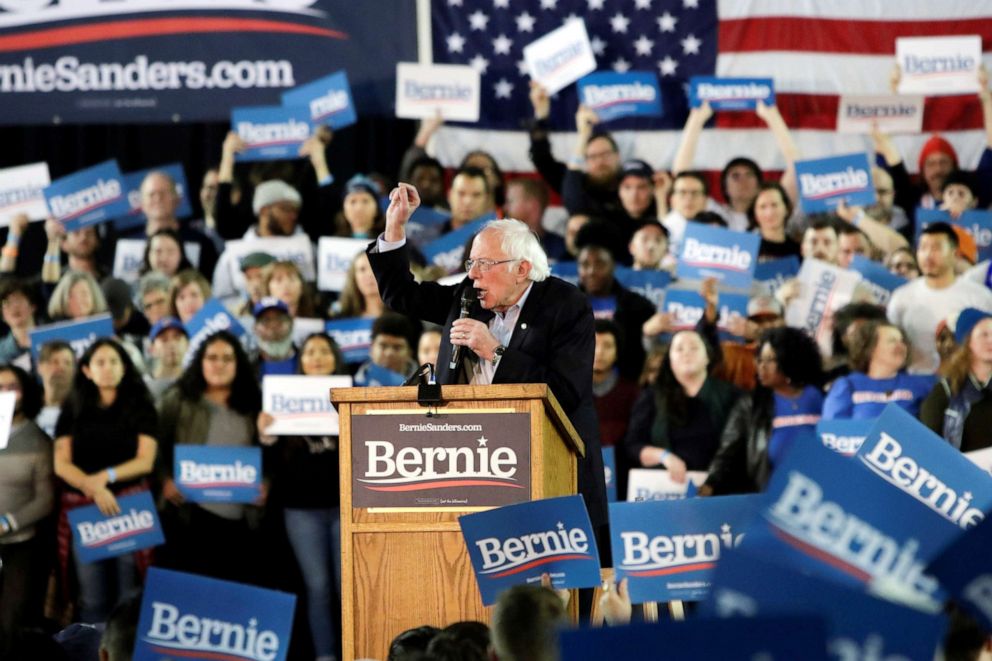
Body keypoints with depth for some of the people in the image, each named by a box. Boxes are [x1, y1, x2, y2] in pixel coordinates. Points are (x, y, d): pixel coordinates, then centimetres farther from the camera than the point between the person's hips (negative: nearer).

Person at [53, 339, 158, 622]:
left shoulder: (141, 408, 7)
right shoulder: (73, 410, 11)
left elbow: (145, 461, 0)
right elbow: (61, 464, 3)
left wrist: (106, 476, -14)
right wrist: (93, 488, -14)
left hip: (130, 505, -1)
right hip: (82, 507, 1)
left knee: (129, 595, -6)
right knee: (93, 599, -2)